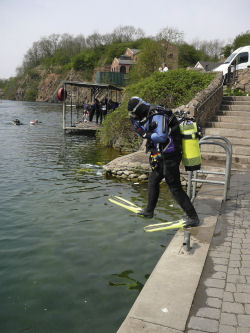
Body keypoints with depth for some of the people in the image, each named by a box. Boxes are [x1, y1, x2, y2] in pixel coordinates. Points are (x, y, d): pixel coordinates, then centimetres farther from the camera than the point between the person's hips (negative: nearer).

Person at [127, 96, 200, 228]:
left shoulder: (158, 116, -18)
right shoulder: (151, 115, 13)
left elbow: (161, 136, -27)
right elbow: (144, 131, 24)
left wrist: (147, 135, -14)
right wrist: (135, 122, 10)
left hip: (169, 157, -11)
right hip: (163, 157, 11)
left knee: (175, 188, -5)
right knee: (153, 180, 20)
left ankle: (193, 217, 3)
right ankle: (149, 211, 35)